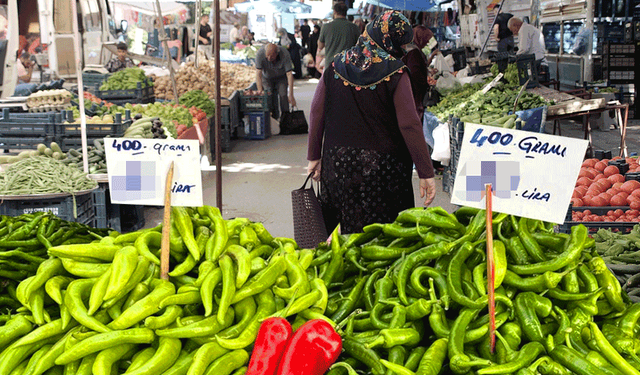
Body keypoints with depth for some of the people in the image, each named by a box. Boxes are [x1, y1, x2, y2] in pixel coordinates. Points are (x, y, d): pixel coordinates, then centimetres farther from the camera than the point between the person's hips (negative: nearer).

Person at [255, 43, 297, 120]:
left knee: (283, 95, -17)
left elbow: (289, 74, -32)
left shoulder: (285, 54, -33)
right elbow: (258, 73, -30)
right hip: (266, 78, 1)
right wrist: (260, 90, -41)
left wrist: (291, 95, -36)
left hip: (281, 77, -1)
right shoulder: (260, 53, -32)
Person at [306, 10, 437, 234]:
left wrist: (314, 157, 13)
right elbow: (410, 125, -14)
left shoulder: (336, 67, 2)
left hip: (337, 163, 4)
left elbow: (317, 114, 4)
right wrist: (426, 173, -10)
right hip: (382, 167, -4)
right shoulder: (395, 74, -11)